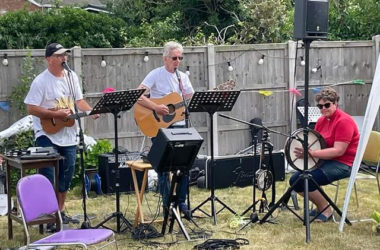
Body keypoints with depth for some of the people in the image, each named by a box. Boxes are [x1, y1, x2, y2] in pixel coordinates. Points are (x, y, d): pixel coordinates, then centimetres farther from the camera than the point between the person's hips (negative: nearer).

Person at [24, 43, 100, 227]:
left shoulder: (71, 77, 6)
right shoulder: (41, 81, -14)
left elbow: (79, 100, 10)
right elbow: (31, 108, -17)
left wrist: (91, 112, -9)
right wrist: (56, 114, -21)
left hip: (68, 135, 7)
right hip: (47, 135, -6)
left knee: (66, 174, 13)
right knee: (48, 176, -5)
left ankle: (60, 211, 26)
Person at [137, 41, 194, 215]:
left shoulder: (183, 77, 12)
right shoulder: (156, 75, -6)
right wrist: (156, 107, -24)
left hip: (179, 125, 5)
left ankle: (181, 201, 16)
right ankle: (167, 204, 10)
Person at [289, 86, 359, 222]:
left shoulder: (344, 121, -17)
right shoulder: (322, 120, 10)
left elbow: (339, 151, -24)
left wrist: (312, 153, -29)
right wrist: (304, 149, -10)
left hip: (343, 164, -9)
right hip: (325, 160, 9)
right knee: (295, 180, -2)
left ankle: (326, 210, -4)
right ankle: (320, 206, 11)